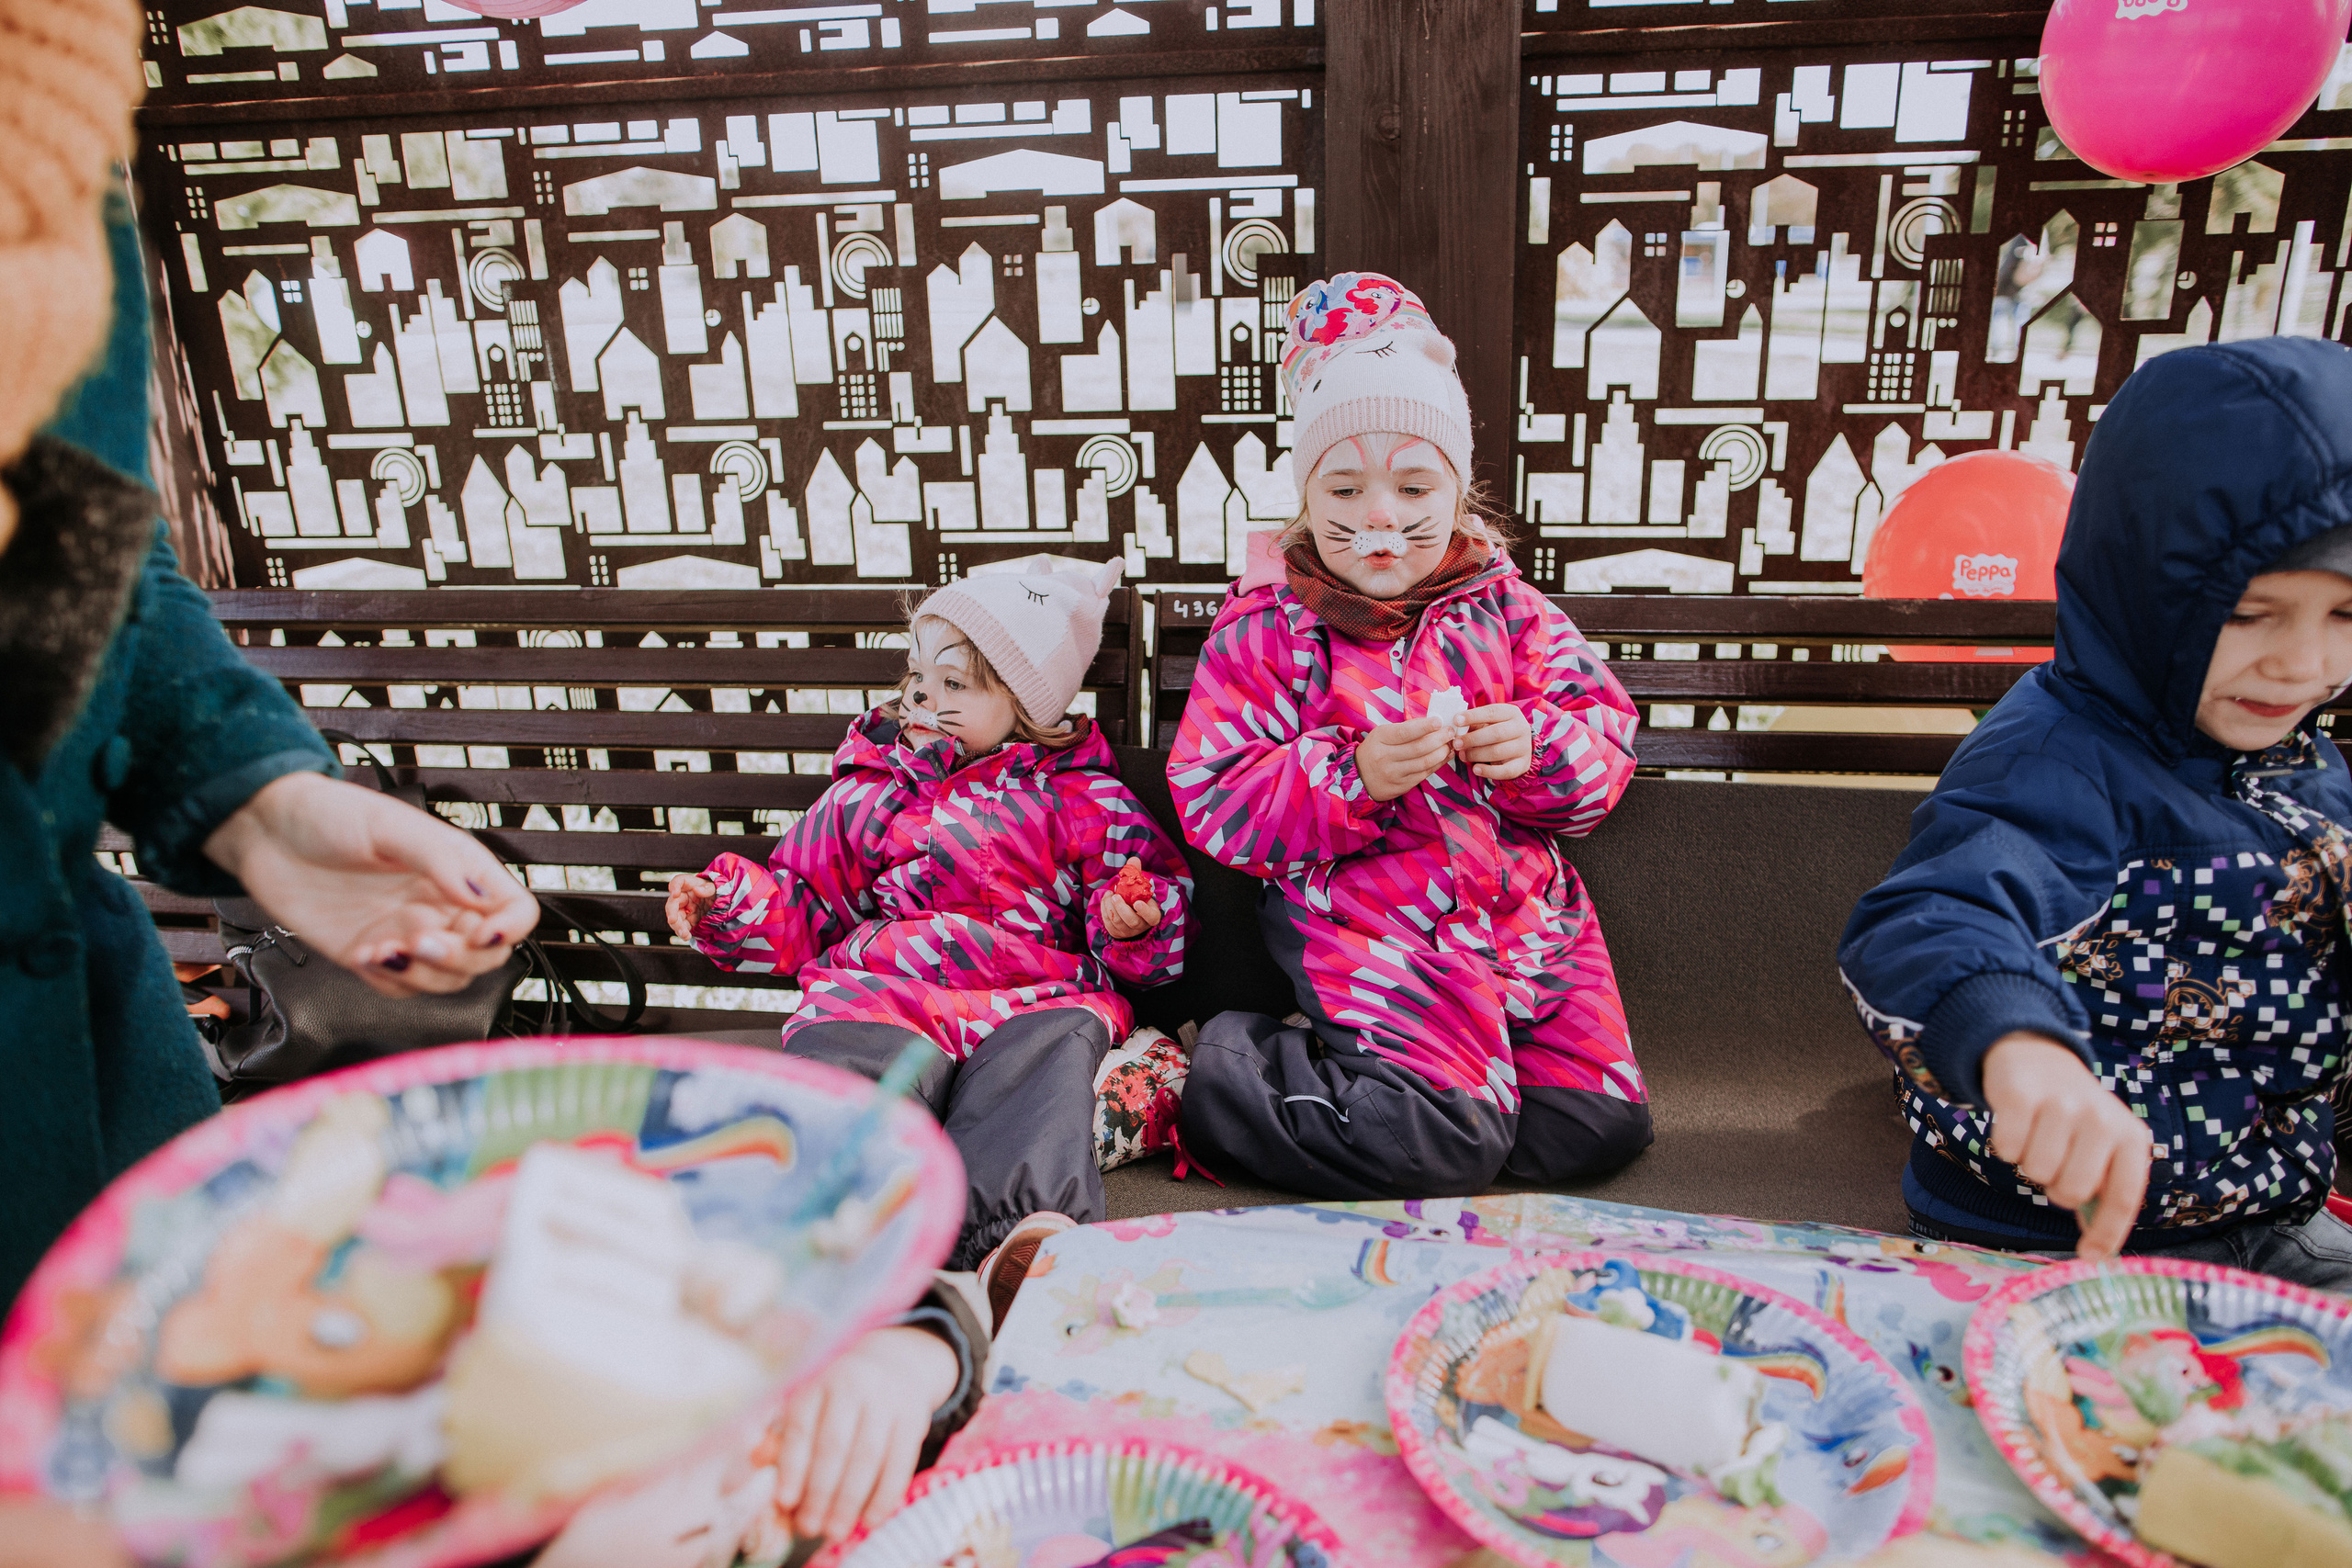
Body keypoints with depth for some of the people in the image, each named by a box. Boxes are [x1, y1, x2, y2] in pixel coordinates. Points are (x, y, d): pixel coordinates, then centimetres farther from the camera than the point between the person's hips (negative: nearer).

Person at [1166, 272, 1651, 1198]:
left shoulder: (1502, 606, 10)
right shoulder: (1267, 628, -1)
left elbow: (1607, 736, 9)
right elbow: (1214, 798, -7)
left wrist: (1533, 748, -16)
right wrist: (1355, 776, -22)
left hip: (1524, 905, 6)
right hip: (1368, 913, -5)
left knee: (1603, 1123, -3)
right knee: (1439, 1149, -20)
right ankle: (1239, 1068, 3)